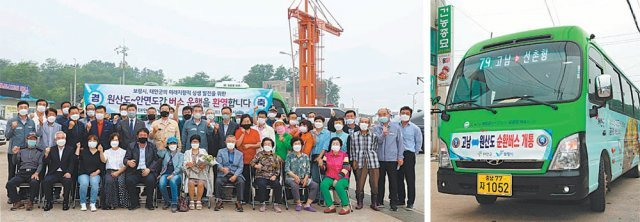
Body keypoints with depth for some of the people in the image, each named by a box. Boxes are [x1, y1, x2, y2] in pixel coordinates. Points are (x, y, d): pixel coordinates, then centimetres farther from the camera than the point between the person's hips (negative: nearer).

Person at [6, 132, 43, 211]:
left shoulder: (39, 152, 20)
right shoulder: (22, 151, 26)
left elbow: (41, 164, 7)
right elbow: (15, 162, 15)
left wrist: (36, 173, -12)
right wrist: (15, 154, -5)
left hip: (33, 173, -3)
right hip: (22, 173, 3)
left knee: (34, 183, -36)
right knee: (10, 183, -25)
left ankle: (30, 202, -17)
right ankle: (17, 202, -8)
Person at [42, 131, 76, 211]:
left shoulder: (70, 149, 10)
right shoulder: (52, 149, 14)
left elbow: (72, 163, 1)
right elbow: (45, 163, 6)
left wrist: (69, 172, -16)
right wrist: (46, 154, -14)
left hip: (65, 174, -2)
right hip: (54, 173, 2)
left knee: (68, 182, -32)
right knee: (46, 181, -27)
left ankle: (65, 202, -15)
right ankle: (49, 202, -12)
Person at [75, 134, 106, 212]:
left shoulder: (100, 153, 14)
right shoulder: (83, 151, 14)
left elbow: (102, 165, 7)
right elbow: (76, 157, -6)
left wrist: (97, 172, -9)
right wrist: (78, 147, -3)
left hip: (95, 174, 0)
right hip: (83, 174, 0)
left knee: (95, 183, -33)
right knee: (84, 183, -33)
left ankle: (92, 204, -23)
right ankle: (83, 203, -15)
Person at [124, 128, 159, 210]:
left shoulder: (152, 146, 11)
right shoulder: (132, 146, 12)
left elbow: (156, 160, 4)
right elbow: (125, 159, 5)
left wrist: (149, 169, -14)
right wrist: (128, 162, -20)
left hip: (147, 171, -1)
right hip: (135, 171, 1)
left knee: (151, 180, -31)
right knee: (129, 180, -29)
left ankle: (149, 203, -12)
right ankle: (134, 203, -10)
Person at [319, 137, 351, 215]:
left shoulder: (344, 155, 2)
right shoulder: (327, 155, 11)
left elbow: (345, 169, -7)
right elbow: (323, 168, 7)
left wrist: (337, 179, -17)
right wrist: (321, 165, -17)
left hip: (342, 178, -3)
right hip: (329, 177, 3)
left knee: (338, 185, -36)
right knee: (323, 185, -29)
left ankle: (346, 207, -22)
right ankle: (331, 206, -23)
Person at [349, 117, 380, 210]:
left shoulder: (373, 136, 8)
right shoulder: (354, 135, 9)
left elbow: (375, 148, 12)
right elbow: (352, 149, 12)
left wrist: (373, 159, 5)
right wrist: (354, 161, 6)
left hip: (373, 161, 1)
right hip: (360, 162, 0)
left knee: (374, 183, 1)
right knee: (360, 183, -2)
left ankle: (374, 203, 13)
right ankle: (359, 202, 13)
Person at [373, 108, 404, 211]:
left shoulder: (396, 127, 4)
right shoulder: (376, 128, 6)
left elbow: (400, 142, 5)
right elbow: (378, 140, -6)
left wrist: (400, 157, 1)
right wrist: (383, 134, -26)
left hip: (392, 158, -1)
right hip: (379, 158, 1)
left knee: (393, 182, 0)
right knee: (380, 181, 9)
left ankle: (393, 203, 7)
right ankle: (379, 201, 19)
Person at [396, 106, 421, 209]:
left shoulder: (415, 128, 1)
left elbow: (419, 142, 12)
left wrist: (414, 152, 10)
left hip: (409, 155, -2)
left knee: (410, 179, -3)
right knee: (399, 178, 9)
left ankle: (410, 202, 2)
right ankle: (401, 199, 21)